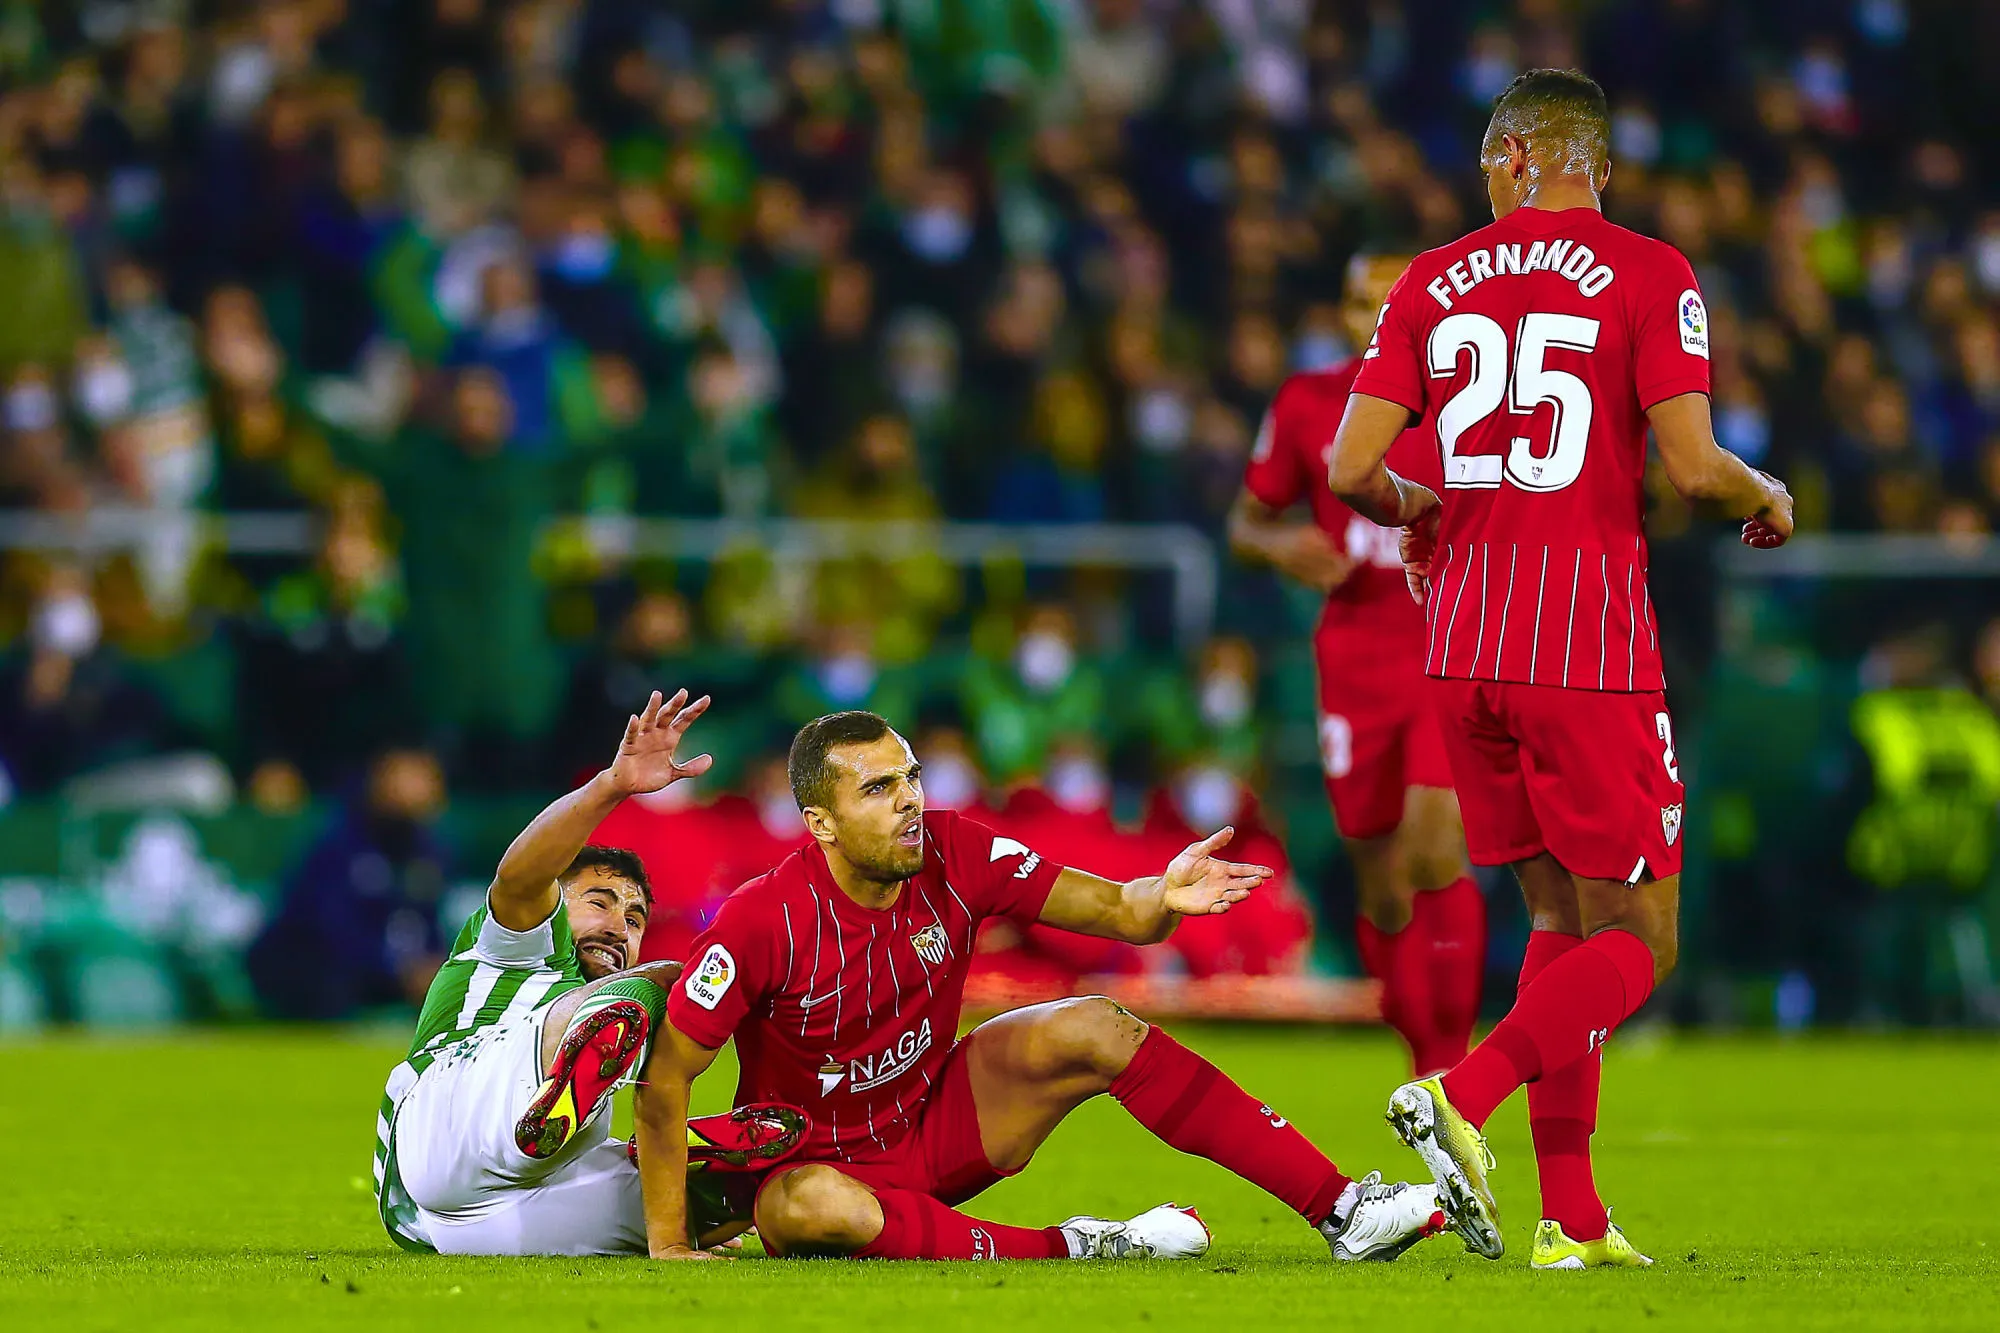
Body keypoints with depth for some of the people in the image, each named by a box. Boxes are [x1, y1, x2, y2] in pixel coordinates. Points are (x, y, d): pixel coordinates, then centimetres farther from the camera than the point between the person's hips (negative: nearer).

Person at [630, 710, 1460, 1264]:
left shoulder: (957, 856, -10)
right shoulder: (764, 921, -24)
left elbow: (1118, 913, -10)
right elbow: (664, 1081, -20)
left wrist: (1162, 899, -34)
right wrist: (668, 1247, -23)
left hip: (934, 1118, 5)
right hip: (815, 1162, -5)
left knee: (1095, 1032, -16)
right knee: (811, 1207, -42)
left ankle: (1342, 1212, -17)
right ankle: (1072, 1251, -34)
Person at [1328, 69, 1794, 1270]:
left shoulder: (1433, 284, 8)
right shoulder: (1649, 277, -3)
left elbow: (1352, 468, 3)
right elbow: (1691, 468, -11)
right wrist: (1768, 498, 10)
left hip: (1464, 632, 5)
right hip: (1589, 635, -5)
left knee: (1561, 915, 14)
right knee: (1638, 938, 2)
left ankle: (1574, 1215, 7)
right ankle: (1463, 1098, -21)